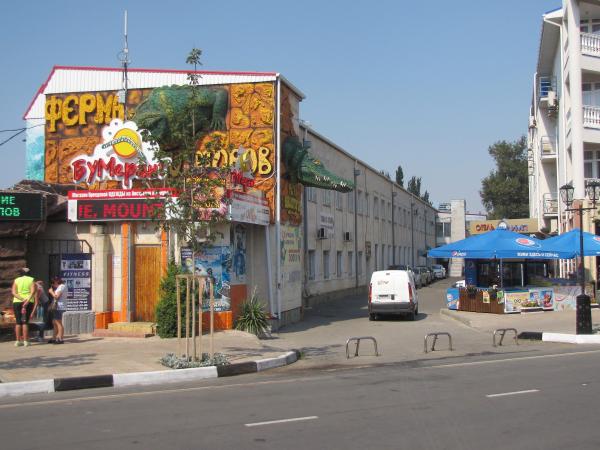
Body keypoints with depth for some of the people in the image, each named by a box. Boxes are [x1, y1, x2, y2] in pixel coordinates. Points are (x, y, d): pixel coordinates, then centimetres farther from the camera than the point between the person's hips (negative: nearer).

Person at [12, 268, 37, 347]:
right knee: (25, 322, 0)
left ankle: (18, 341, 2)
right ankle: (25, 341, -4)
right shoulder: (31, 280, 6)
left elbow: (13, 292, -4)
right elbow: (33, 291, -11)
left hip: (17, 302, 1)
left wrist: (22, 299, -13)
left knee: (18, 322, 4)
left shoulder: (16, 280, 10)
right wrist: (28, 300, -19)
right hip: (29, 302, -1)